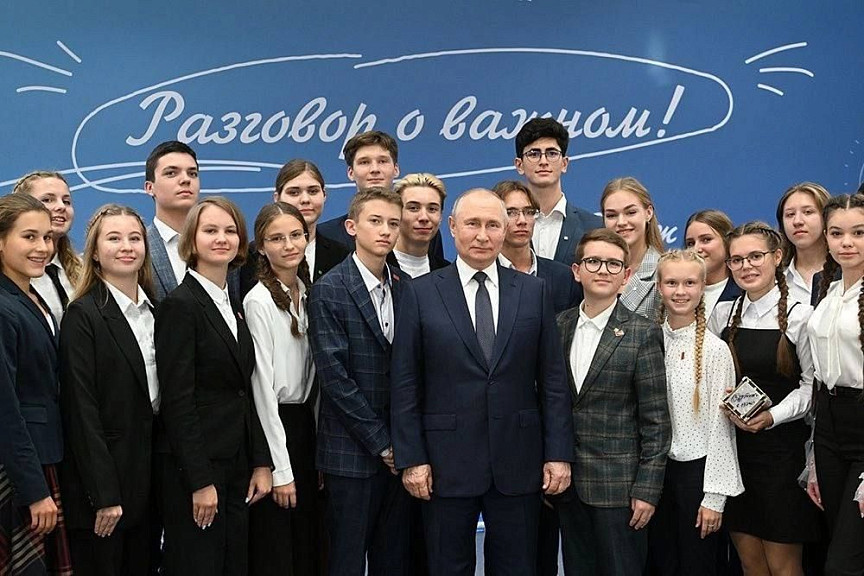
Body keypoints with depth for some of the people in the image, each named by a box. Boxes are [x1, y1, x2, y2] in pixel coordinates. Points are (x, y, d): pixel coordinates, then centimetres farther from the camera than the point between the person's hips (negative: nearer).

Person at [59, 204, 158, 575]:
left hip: (149, 469, 6)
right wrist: (104, 495, -17)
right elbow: (81, 410, -15)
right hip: (103, 474, -6)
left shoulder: (153, 309, 10)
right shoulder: (83, 316, -11)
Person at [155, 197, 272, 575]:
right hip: (195, 471, -8)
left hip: (236, 469, 8)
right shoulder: (180, 305, -11)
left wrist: (261, 463, 9)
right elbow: (177, 402, -16)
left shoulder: (232, 306, 13)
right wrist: (200, 481, -17)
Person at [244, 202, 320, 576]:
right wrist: (280, 469, -16)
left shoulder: (309, 293, 8)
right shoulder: (258, 302, -13)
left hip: (305, 423, 7)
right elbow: (262, 387, -15)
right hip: (271, 426, -7)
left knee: (308, 543, 12)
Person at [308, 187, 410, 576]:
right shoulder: (329, 290, -7)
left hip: (398, 451, 5)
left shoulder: (405, 289, 9)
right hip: (351, 451, -5)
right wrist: (381, 442, -12)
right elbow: (334, 376, -12)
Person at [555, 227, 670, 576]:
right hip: (567, 482, 4)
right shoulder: (558, 327, 7)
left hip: (618, 487, -4)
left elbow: (656, 420, -7)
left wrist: (647, 490, -10)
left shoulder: (643, 334, -6)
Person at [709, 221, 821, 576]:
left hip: (782, 448, -4)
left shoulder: (799, 315, -7)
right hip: (733, 447, 4)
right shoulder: (722, 314, 6)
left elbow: (812, 384, -6)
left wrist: (773, 416, -19)